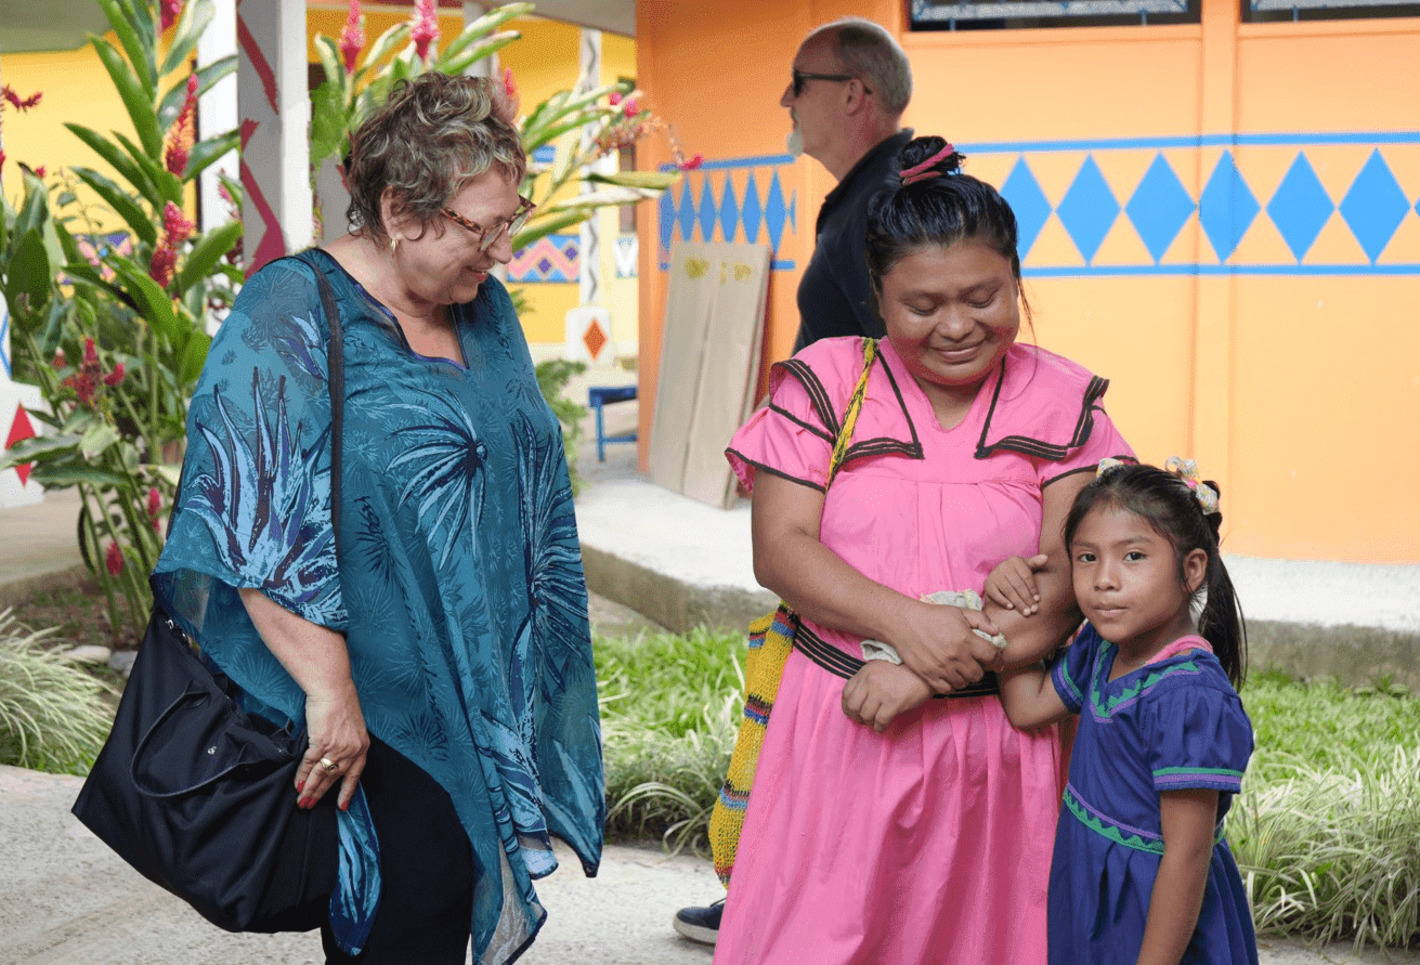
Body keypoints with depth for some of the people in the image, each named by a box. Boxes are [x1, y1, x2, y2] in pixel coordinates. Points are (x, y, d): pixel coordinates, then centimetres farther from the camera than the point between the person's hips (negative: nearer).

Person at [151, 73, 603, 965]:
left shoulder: (483, 308, 11)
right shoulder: (294, 315, -14)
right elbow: (256, 525, -21)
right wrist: (330, 688, -24)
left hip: (486, 710, 8)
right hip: (373, 723, -7)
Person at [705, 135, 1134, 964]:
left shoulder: (1063, 404, 2)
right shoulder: (825, 384, 2)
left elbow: (1069, 578, -6)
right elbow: (780, 549, -4)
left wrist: (927, 674, -17)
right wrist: (906, 624, -20)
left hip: (999, 737, 1)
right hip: (842, 728, 0)